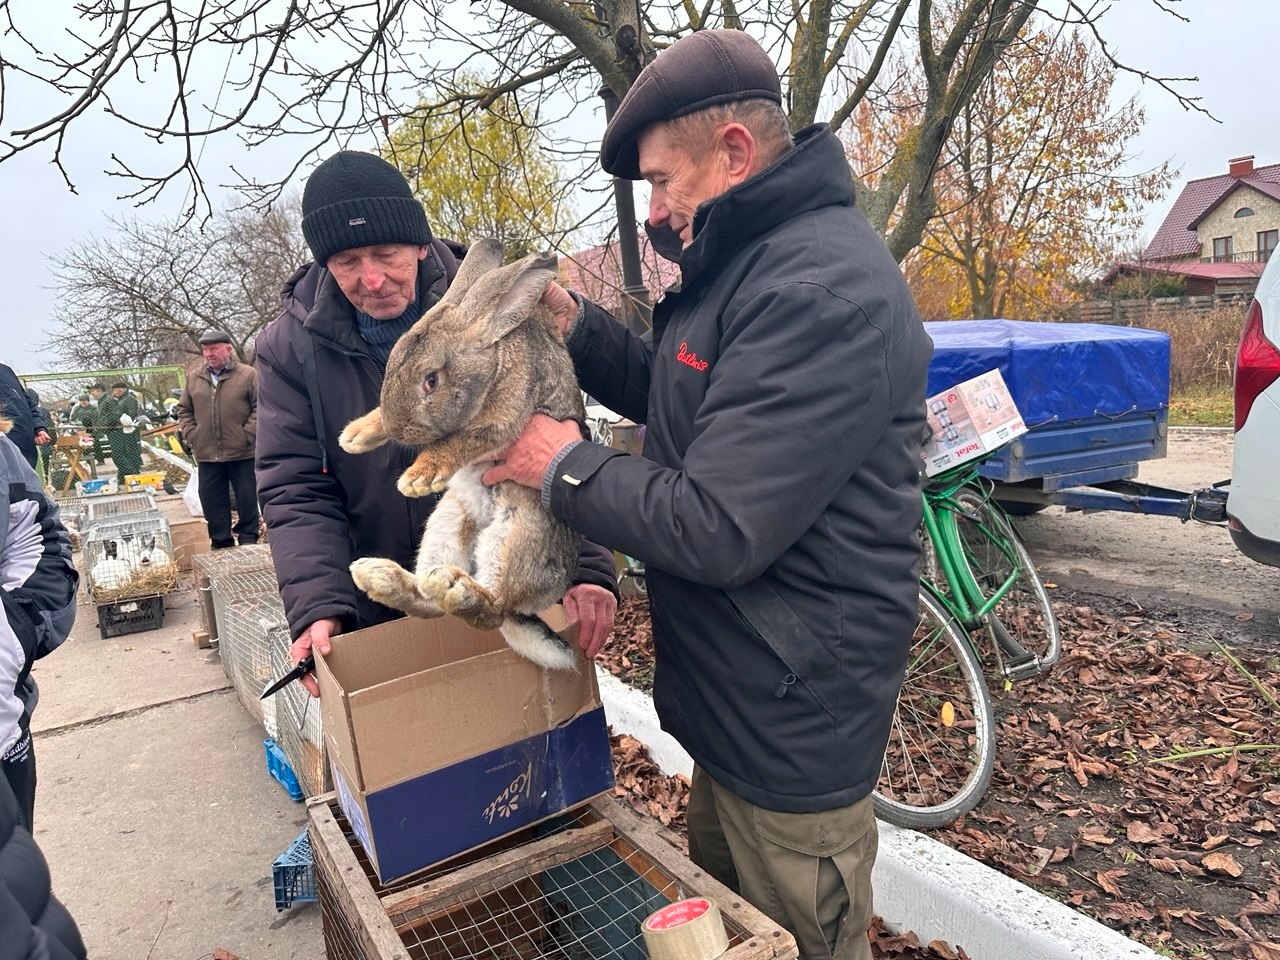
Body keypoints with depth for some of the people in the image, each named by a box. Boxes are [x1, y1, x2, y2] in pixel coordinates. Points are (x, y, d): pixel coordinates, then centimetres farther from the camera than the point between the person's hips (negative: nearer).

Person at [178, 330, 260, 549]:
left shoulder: (248, 375, -3)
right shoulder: (194, 378, 10)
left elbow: (260, 407, -6)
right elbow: (184, 410, 17)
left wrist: (247, 434, -13)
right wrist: (191, 435, 3)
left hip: (242, 453, -4)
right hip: (207, 455, 4)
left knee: (247, 499, 5)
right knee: (212, 502, 9)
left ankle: (248, 541, 18)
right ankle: (220, 543, 20)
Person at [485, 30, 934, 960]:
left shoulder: (824, 290, -26)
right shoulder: (746, 264, 9)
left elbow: (716, 529, -29)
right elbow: (686, 400, 17)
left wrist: (564, 463, -14)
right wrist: (577, 326, 3)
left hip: (791, 721, -10)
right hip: (729, 692, 10)